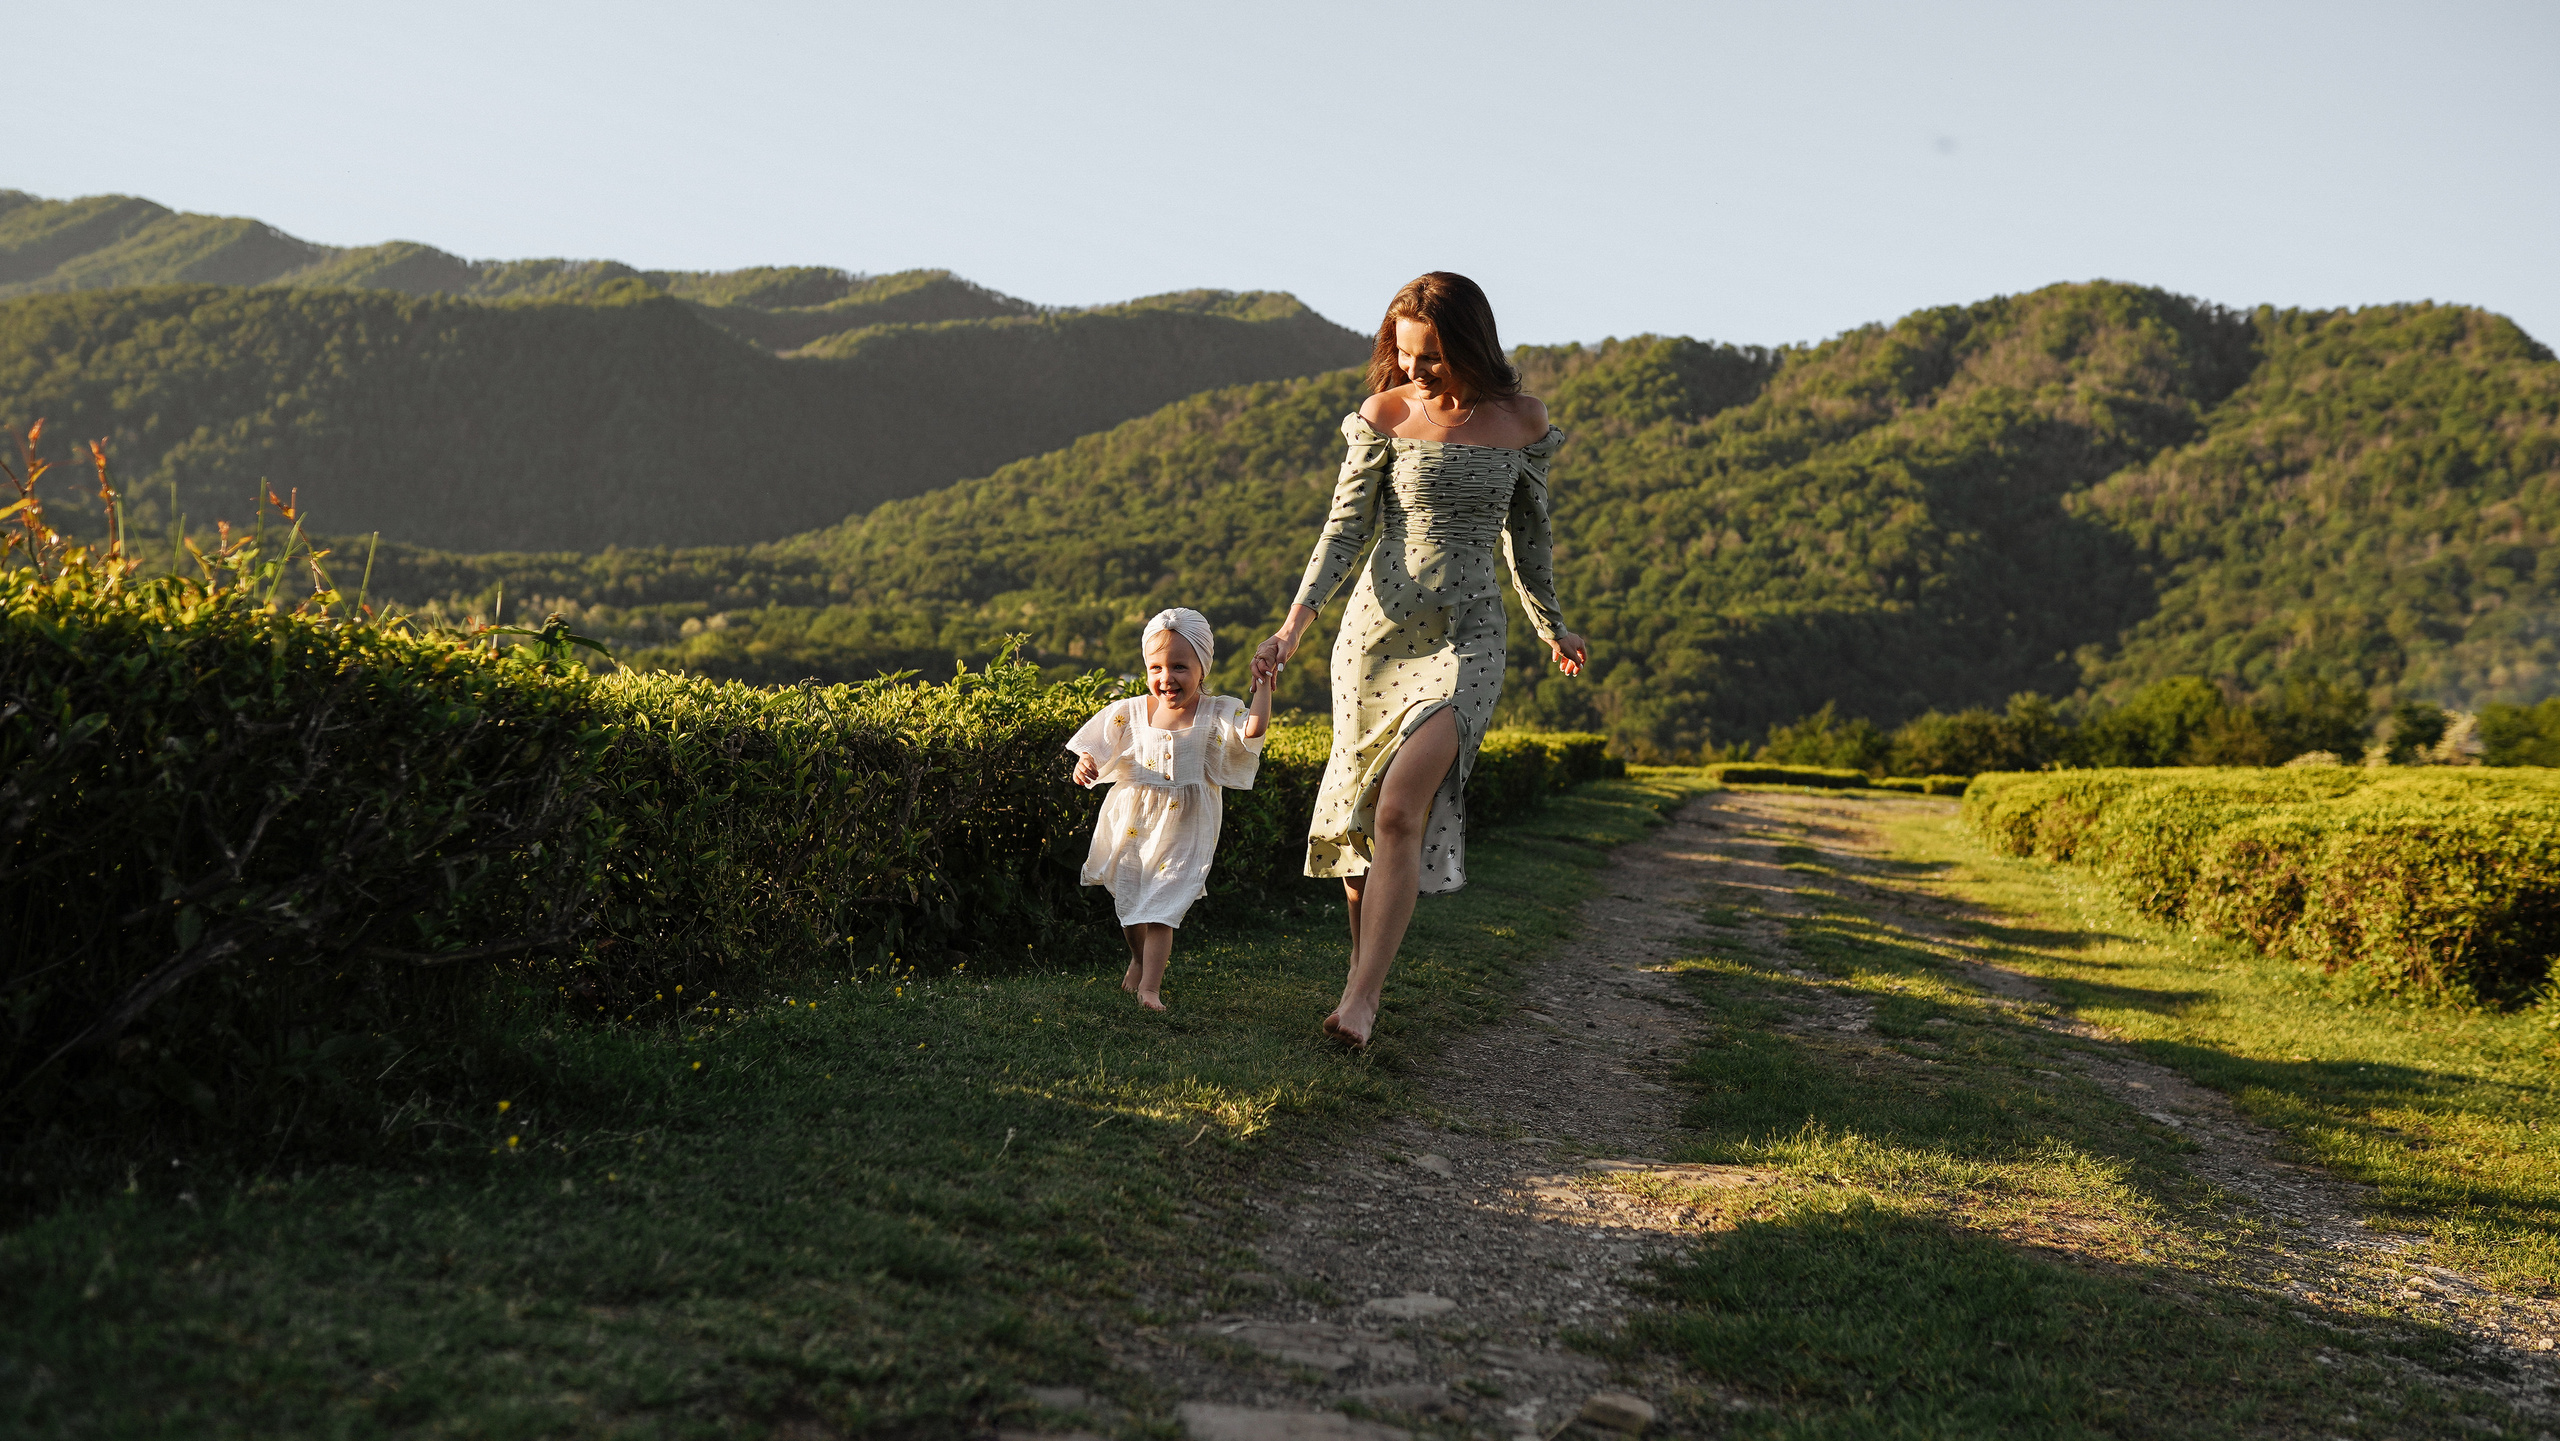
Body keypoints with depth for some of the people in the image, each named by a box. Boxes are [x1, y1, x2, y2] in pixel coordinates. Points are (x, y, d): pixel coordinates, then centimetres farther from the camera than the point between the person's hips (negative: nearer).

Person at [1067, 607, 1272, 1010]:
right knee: (1129, 905, 15)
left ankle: (1149, 987, -7)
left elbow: (1255, 728, -25)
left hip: (1182, 831, -3)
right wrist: (1084, 765, -18)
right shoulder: (1130, 713, -3)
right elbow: (1096, 750, 3)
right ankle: (1140, 960, 42)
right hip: (1130, 826, 3)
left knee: (1159, 909, -10)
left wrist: (1263, 684, -16)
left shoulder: (1216, 715, -8)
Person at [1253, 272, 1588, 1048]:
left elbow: (1527, 532, 15)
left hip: (1466, 636, -2)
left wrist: (1552, 626, 26)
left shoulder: (1522, 421, 1)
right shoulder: (1386, 414, 0)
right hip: (1378, 626, 2)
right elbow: (1347, 525, 0)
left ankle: (1359, 999, -20)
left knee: (1401, 809, -20)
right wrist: (1296, 623, -11)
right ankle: (1367, 978, 22)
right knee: (1361, 816, 6)